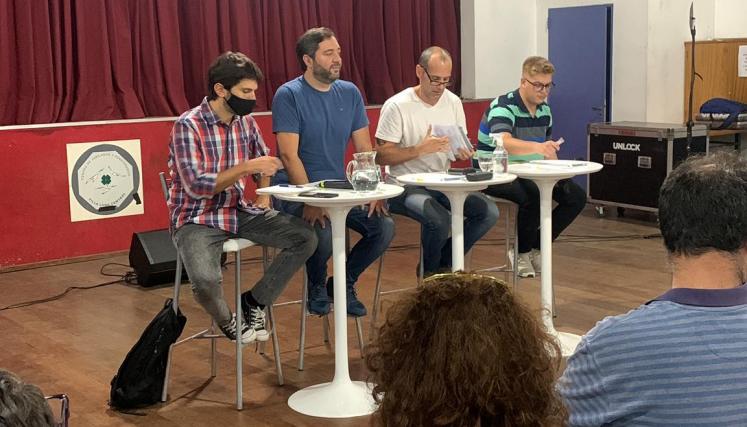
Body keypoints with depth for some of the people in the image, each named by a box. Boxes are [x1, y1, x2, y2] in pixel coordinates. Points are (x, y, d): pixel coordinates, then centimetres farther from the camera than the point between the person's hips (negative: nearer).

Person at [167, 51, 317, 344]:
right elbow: (197, 186, -23)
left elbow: (263, 158, 23)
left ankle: (253, 301, 5)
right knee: (206, 281, -34)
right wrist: (246, 167, -25)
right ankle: (225, 320, 3)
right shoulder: (188, 126, -16)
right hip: (197, 220, -6)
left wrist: (264, 195, 7)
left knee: (306, 238, -10)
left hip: (239, 213, 6)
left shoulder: (246, 121, 3)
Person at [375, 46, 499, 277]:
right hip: (405, 187, -6)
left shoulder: (453, 102, 8)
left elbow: (462, 145, 17)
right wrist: (421, 149, -24)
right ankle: (430, 272, 0)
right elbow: (382, 156, -14)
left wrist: (462, 152, -8)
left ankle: (443, 262, 8)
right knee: (440, 219, -33)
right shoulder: (397, 106, -11)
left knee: (489, 212, -12)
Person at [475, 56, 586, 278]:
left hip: (525, 173, 8)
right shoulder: (503, 107, -19)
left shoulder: (545, 111, 7)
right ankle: (522, 252, -9)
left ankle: (536, 246, 7)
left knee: (576, 196, -6)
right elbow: (504, 143, -40)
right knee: (534, 195, -35)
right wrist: (537, 147, -57)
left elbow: (548, 150, 19)